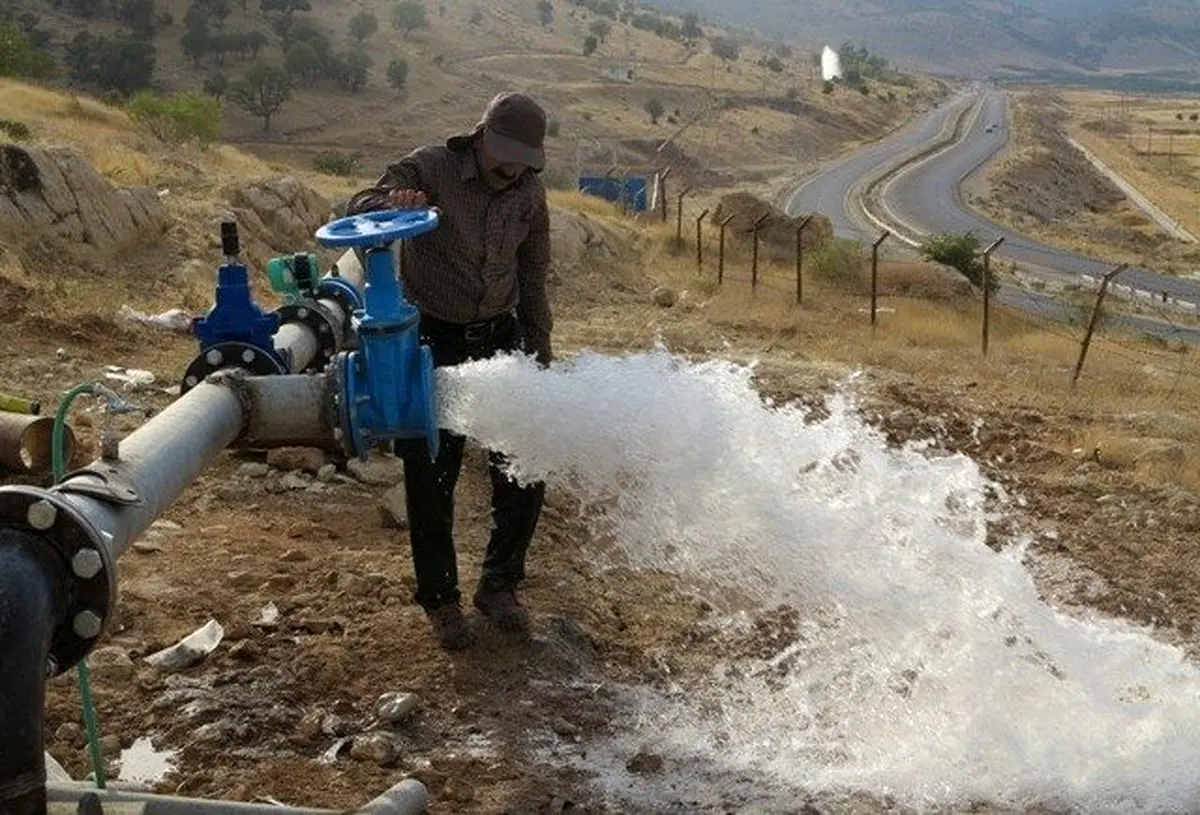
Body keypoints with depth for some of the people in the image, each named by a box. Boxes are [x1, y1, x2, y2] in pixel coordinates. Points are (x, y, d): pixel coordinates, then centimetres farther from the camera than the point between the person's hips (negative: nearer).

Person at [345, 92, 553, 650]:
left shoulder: (529, 192, -1)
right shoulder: (430, 169, -15)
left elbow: (534, 281, 9)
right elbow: (355, 211, -25)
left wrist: (540, 358, 10)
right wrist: (389, 202, -48)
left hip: (499, 336, 4)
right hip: (433, 339, -4)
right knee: (431, 476, 0)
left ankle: (499, 587, 22)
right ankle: (440, 600, 18)